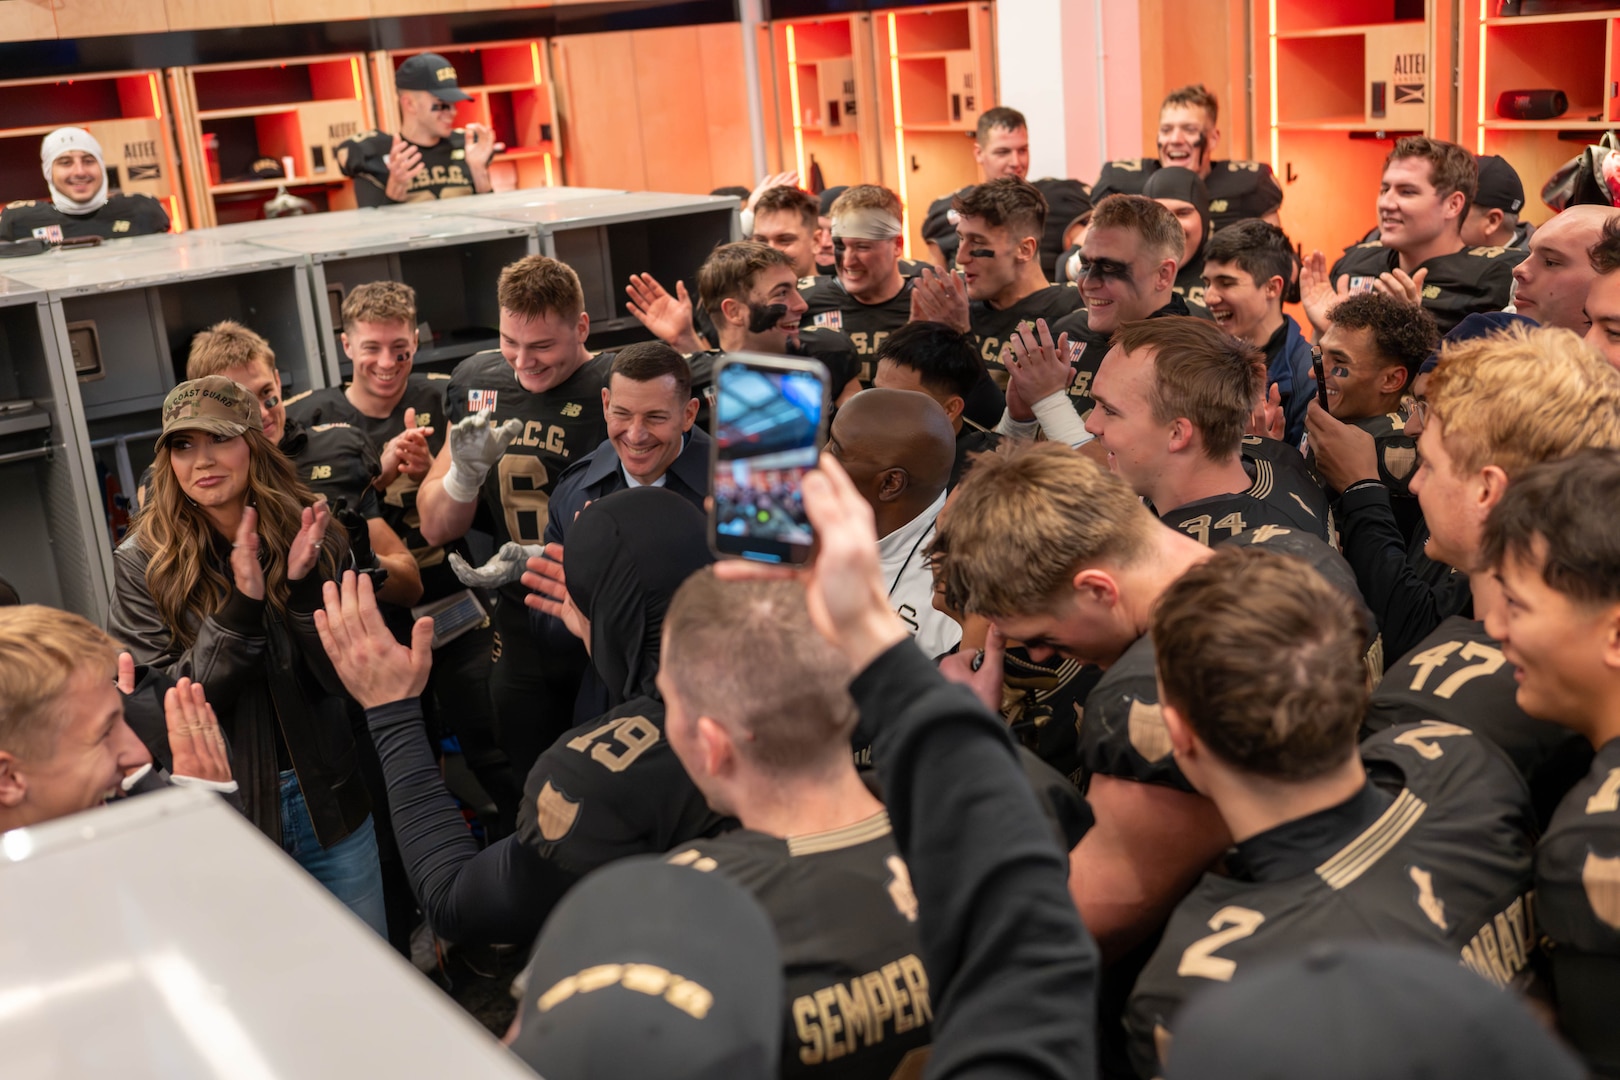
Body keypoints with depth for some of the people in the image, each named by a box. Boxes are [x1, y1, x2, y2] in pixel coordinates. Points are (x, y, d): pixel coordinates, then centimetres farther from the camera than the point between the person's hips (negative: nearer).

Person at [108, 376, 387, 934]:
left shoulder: (313, 538, -4)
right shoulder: (143, 562, -10)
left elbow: (343, 679, -8)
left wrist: (303, 585, -24)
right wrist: (240, 603, -27)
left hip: (330, 801, 2)